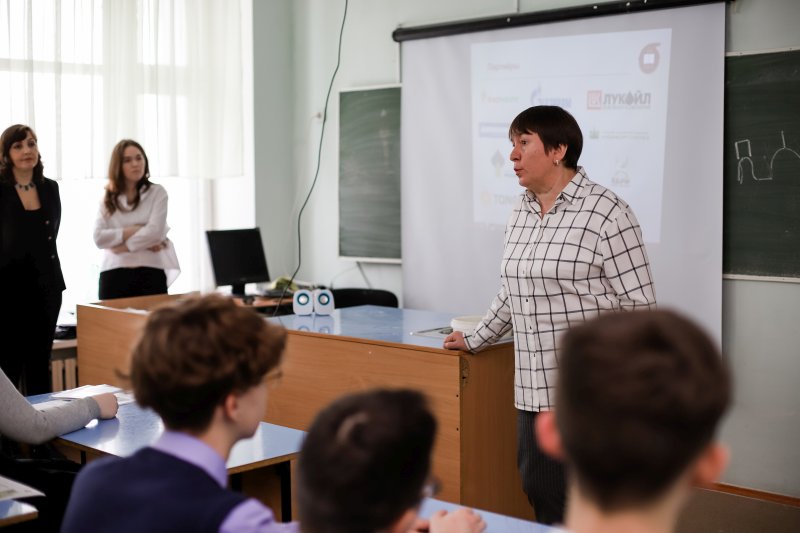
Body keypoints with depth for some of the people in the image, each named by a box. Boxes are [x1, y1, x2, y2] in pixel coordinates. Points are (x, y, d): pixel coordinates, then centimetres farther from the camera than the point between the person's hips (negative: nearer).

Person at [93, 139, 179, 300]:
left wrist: (123, 246, -6)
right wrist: (134, 230, -8)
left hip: (150, 273, -2)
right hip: (114, 275, 2)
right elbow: (99, 237, -2)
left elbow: (155, 232, -9)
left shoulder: (157, 192, 5)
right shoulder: (109, 197, 11)